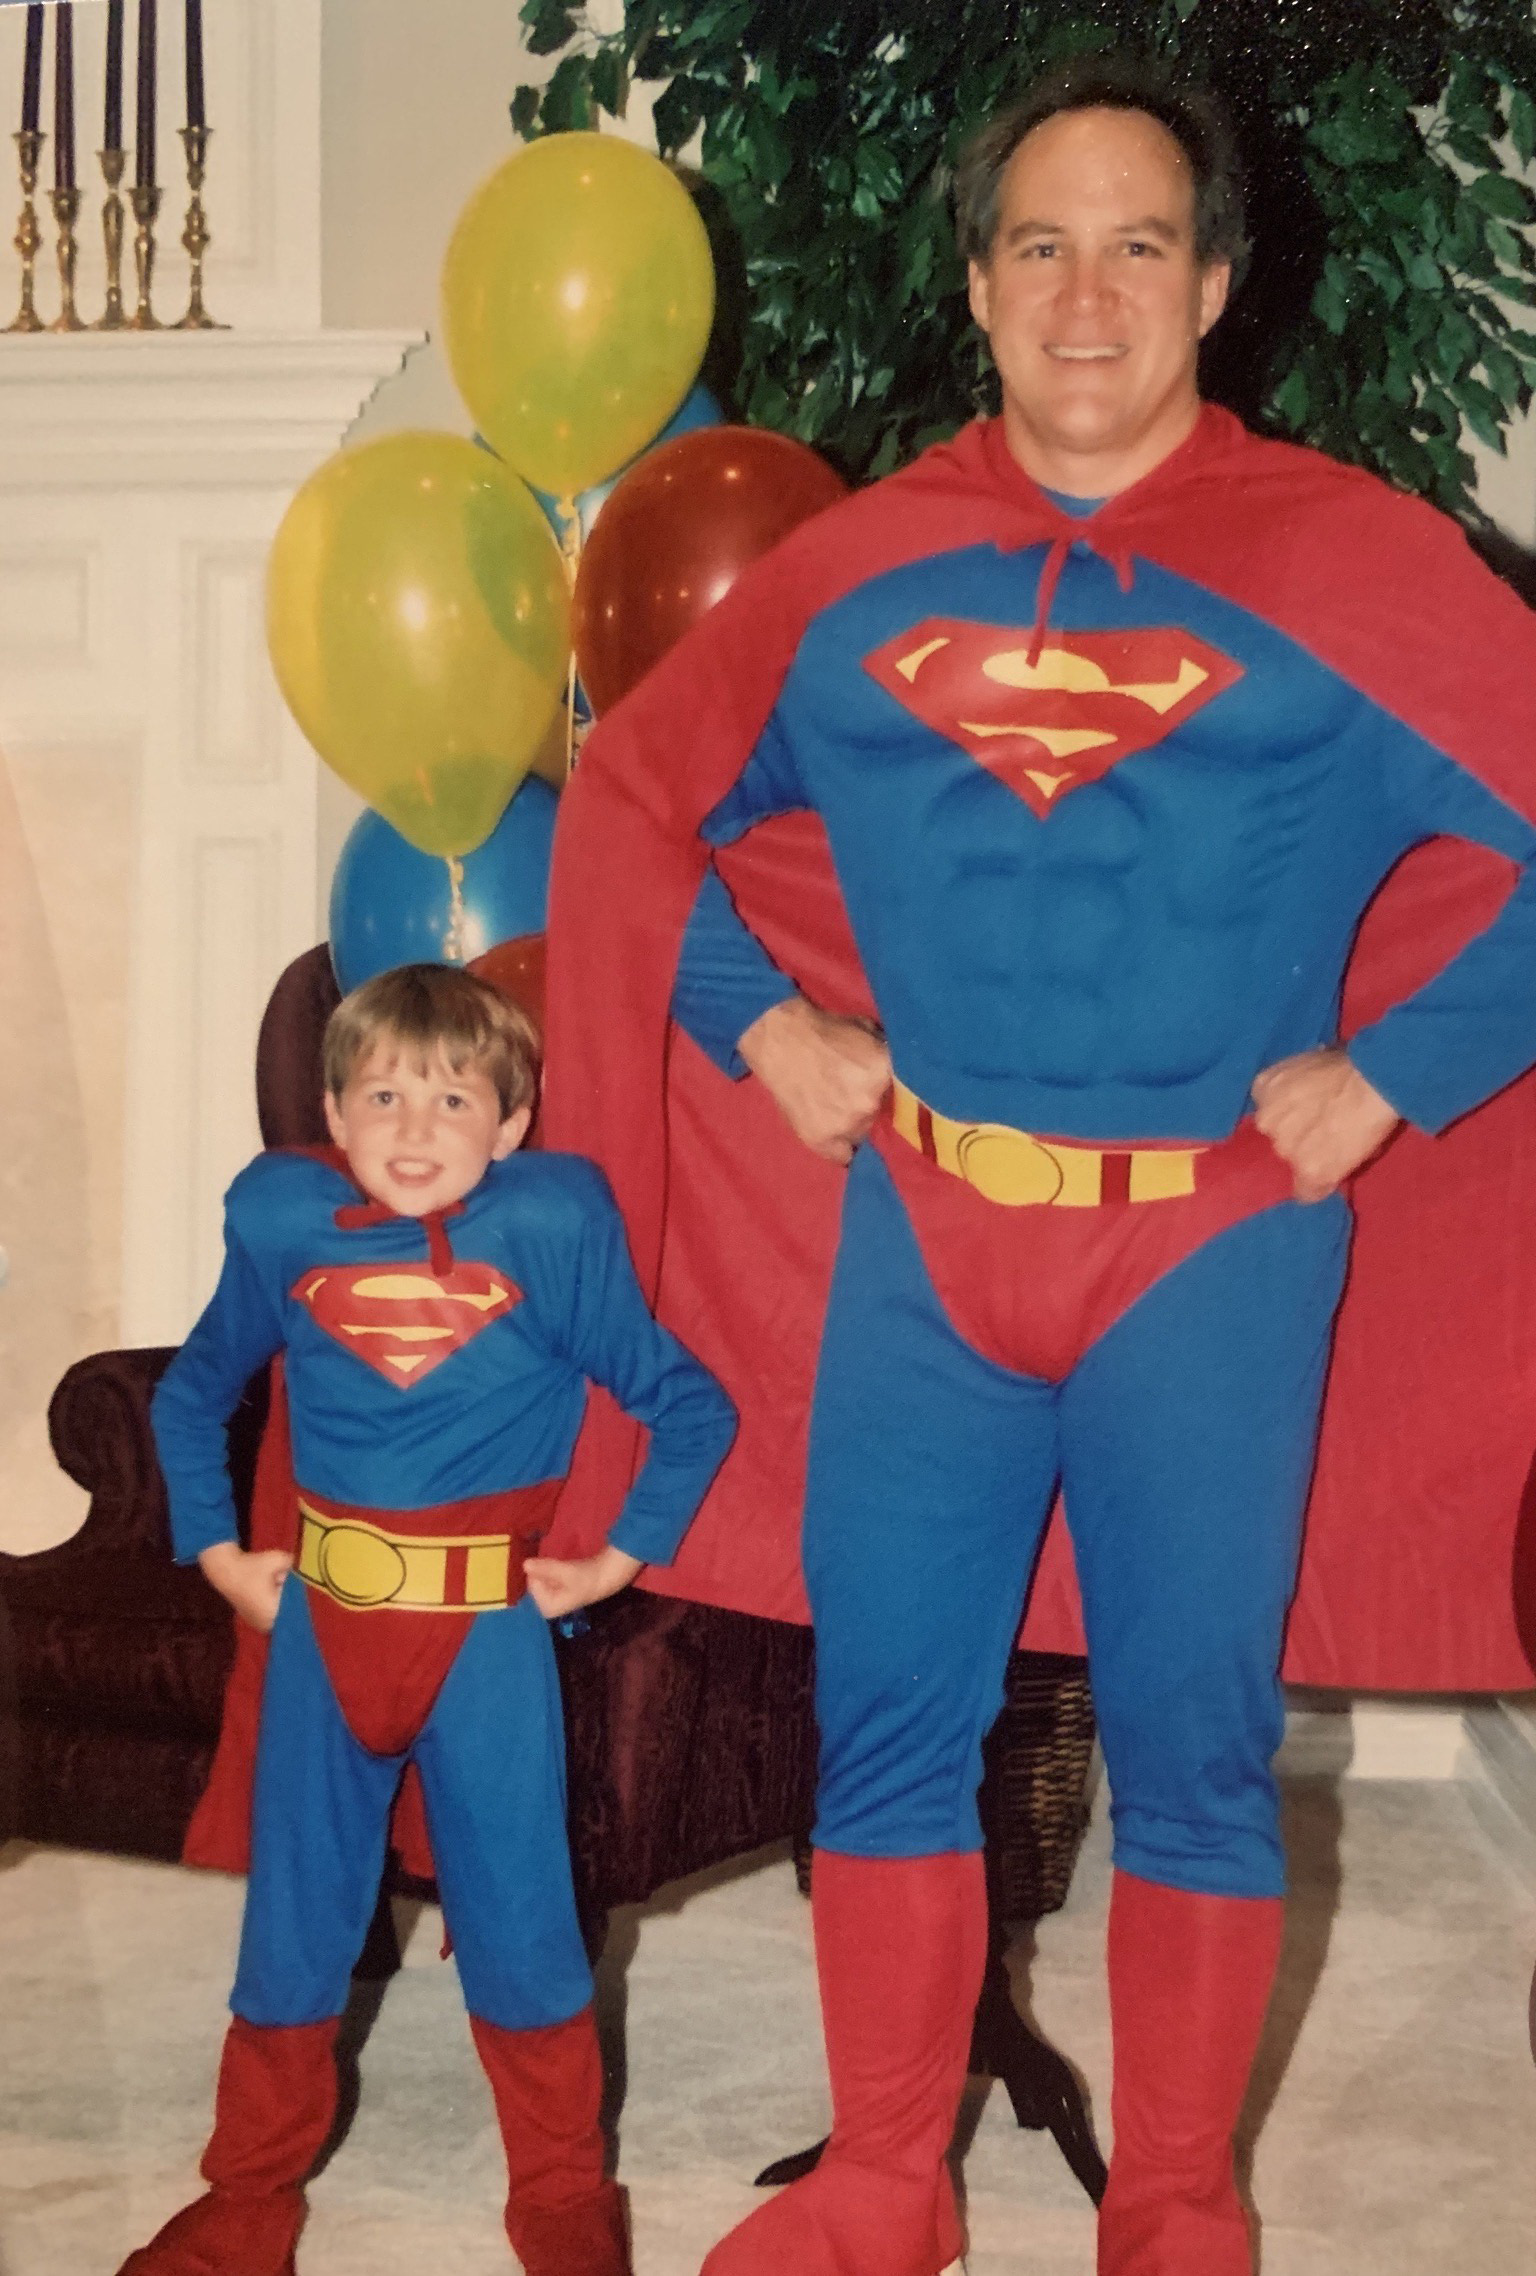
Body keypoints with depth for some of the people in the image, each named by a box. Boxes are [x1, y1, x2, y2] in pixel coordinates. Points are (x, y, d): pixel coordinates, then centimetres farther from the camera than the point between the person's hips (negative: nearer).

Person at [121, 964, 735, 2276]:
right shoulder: (285, 1227, 0)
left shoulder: (554, 1233, -7)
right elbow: (190, 1397, 17)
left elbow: (693, 1409, 1)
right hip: (321, 1620, 3)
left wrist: (620, 1558, -1)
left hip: (490, 1628, -2)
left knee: (517, 1920, 4)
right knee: (292, 1919, 11)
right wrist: (215, 1550, 10)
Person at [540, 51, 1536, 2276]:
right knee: (888, 1719, 7)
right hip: (916, 1234, 3)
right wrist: (759, 1025, 7)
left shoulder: (1349, 563, -5)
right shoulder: (858, 570, 5)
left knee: (1193, 1739, 4)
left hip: (1213, 1249, -3)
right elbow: (632, 795, 17)